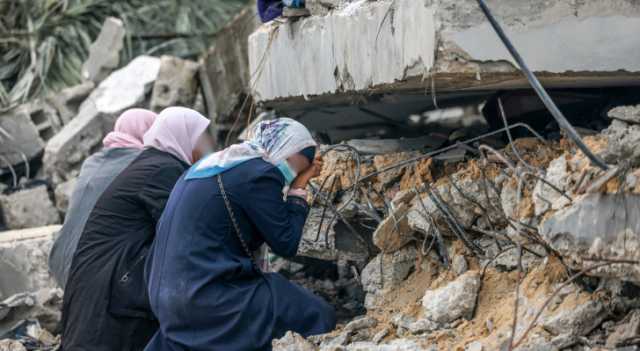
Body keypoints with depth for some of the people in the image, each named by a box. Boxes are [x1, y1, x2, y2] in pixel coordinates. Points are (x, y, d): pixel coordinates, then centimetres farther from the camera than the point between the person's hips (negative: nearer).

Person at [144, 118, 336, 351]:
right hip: (209, 300, -9)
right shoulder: (260, 173, -11)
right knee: (317, 317, -5)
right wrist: (298, 192, 4)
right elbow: (286, 245, -6)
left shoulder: (218, 163, 16)